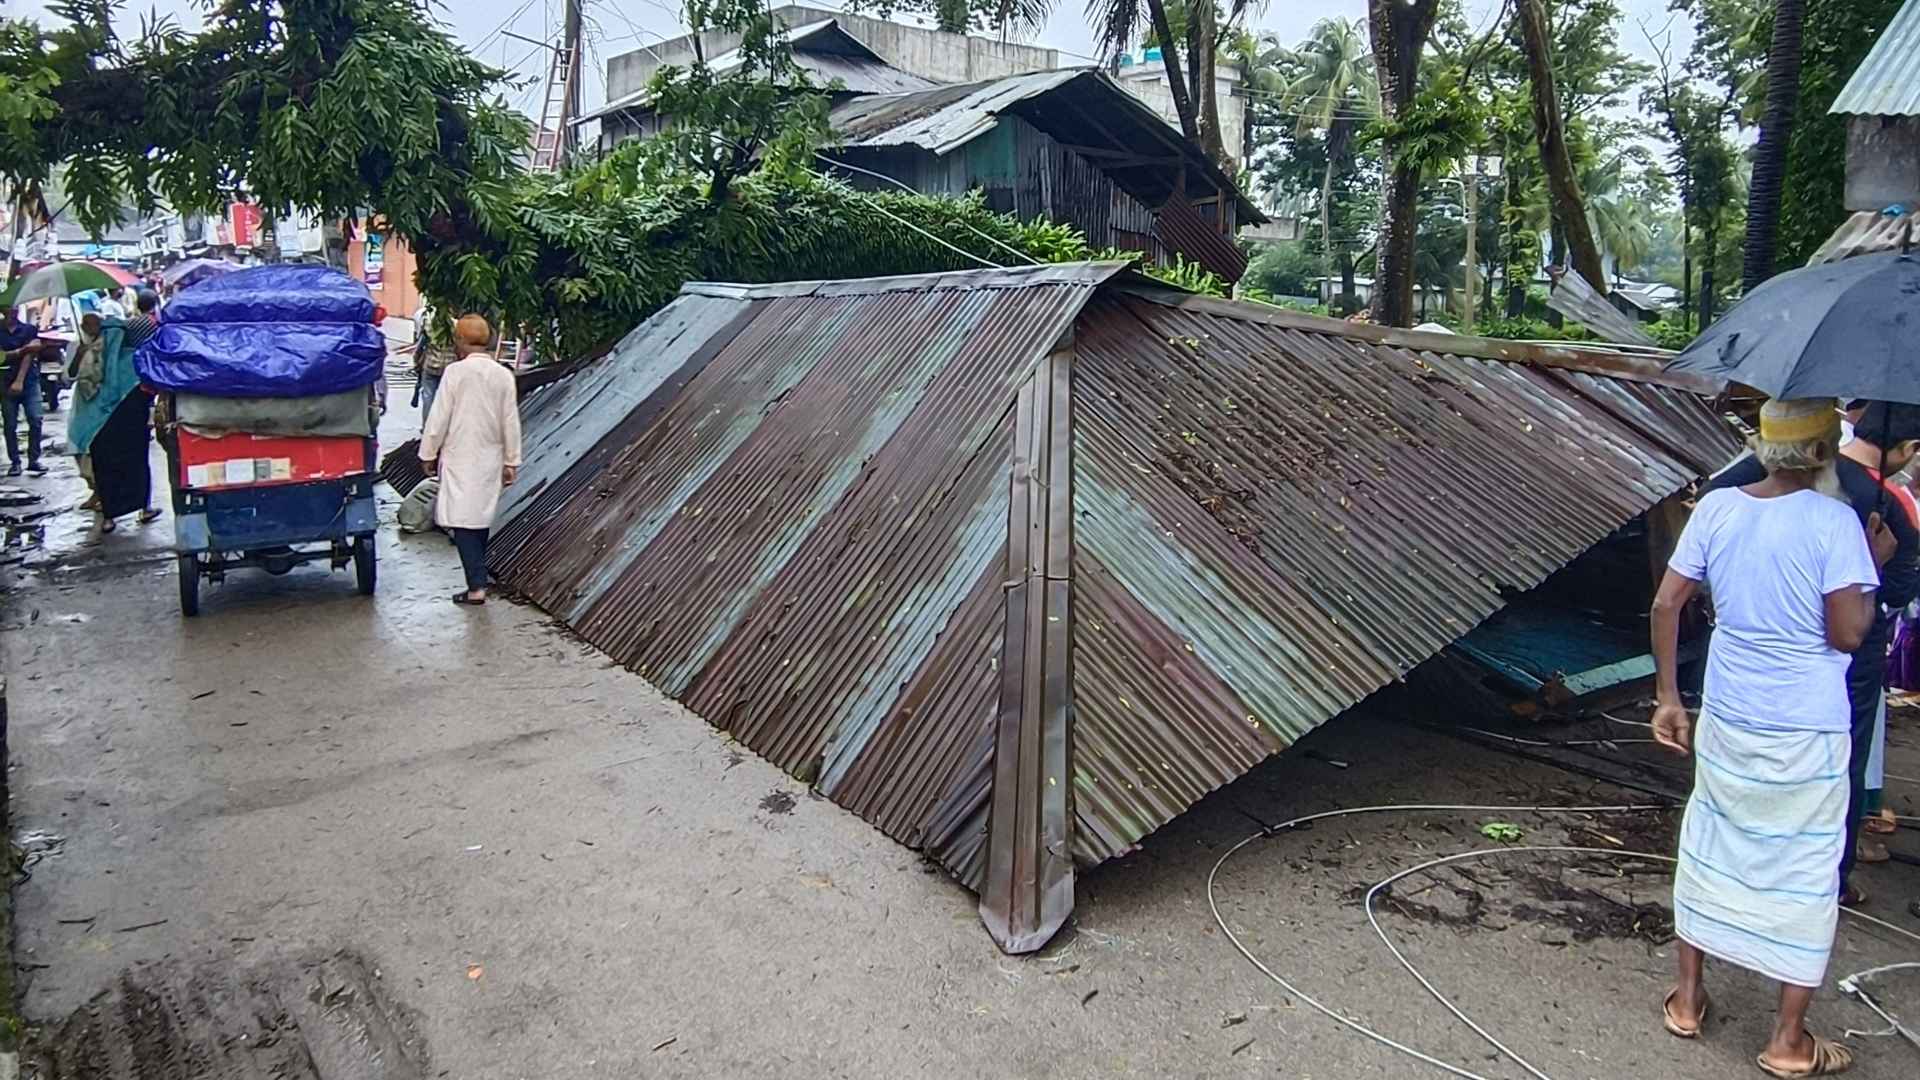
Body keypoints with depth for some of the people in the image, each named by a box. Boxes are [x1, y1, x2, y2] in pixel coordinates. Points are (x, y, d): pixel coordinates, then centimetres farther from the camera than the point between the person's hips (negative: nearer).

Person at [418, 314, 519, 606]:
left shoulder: (455, 372, -11)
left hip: (460, 459, -5)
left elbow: (439, 418, -9)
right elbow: (511, 423, 3)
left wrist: (428, 454, 2)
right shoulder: (503, 375, 1)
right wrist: (511, 461, 11)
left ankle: (477, 586, -11)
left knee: (463, 521, -4)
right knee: (481, 517, 17)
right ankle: (479, 576, 26)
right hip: (490, 459, 5)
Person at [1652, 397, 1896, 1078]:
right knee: (1806, 868, 9)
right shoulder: (1835, 522, -16)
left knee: (1710, 845, 18)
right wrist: (1874, 565, -1)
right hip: (1808, 732, -4)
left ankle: (1687, 998, 29)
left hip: (1726, 720, 4)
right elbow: (1847, 633, -17)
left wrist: (1668, 698, 7)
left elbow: (1665, 605, -1)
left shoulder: (1716, 507, -2)